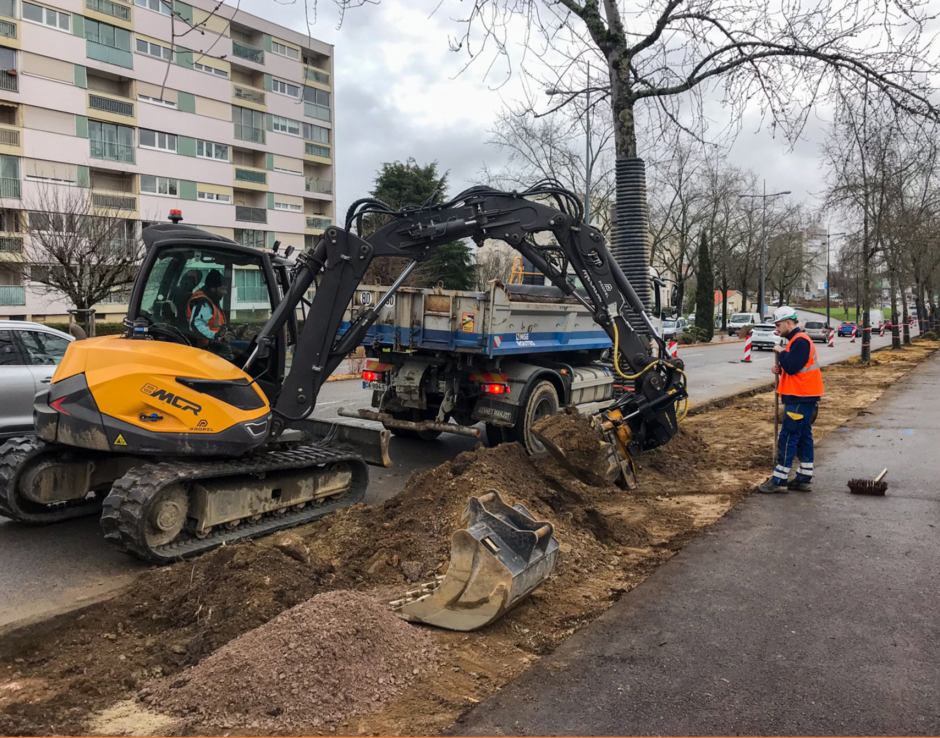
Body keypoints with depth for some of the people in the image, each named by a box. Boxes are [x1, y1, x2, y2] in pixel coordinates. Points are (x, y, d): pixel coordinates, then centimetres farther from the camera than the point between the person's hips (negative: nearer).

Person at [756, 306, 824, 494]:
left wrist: (781, 353, -9)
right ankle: (804, 479, 18)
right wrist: (780, 369, 4)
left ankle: (779, 481, -4)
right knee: (803, 436, 12)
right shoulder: (797, 340, 16)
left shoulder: (800, 341, -16)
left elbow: (792, 367, -24)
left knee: (788, 437, -7)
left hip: (800, 398, -10)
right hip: (803, 396, 10)